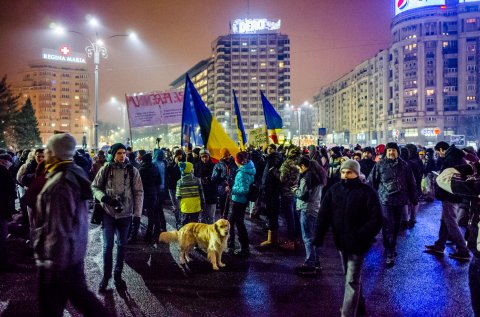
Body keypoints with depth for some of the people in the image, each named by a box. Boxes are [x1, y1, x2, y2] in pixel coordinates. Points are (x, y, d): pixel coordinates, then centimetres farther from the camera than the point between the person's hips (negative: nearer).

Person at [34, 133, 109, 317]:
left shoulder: (58, 185, -26)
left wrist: (51, 267, -18)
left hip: (58, 258, -8)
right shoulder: (77, 173, 3)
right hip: (75, 252, 8)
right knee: (78, 293, 21)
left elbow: (58, 231, -26)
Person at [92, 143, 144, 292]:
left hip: (125, 214, 1)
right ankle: (106, 275, 23)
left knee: (121, 246, 12)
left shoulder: (132, 171, -4)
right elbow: (94, 187, 3)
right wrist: (104, 197, -18)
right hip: (108, 212, -1)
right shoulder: (105, 169, -4)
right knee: (107, 246, 4)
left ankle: (118, 275, 27)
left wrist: (137, 214, -8)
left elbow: (138, 193, -3)